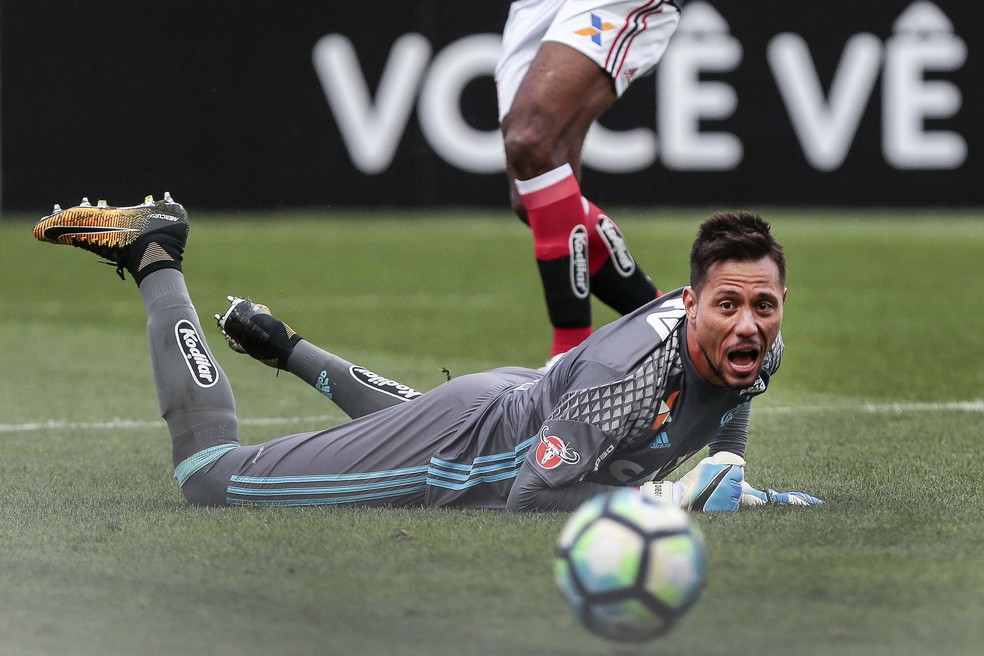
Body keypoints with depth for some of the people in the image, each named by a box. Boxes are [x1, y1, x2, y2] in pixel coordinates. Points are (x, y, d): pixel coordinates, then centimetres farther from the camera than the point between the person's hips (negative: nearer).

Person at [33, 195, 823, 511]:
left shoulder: (756, 351, -15)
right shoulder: (634, 370, -40)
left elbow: (718, 443, 7)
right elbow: (531, 497, -39)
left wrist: (733, 487, -14)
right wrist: (663, 498, -39)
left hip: (528, 399, 8)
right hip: (465, 446, -8)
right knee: (209, 470, 2)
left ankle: (287, 349, 58)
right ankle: (157, 260, 17)